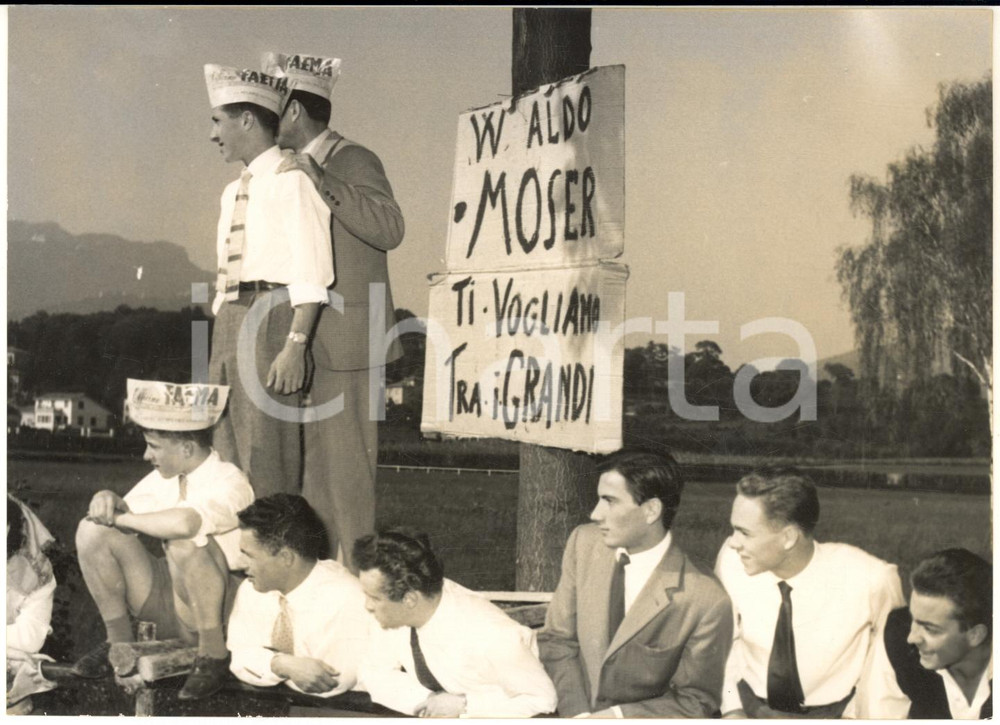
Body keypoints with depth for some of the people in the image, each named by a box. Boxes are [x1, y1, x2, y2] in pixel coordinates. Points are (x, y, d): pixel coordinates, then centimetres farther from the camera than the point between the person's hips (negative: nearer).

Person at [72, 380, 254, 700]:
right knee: (92, 532, -8)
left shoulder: (229, 482, -19)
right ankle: (118, 640, 6)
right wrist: (109, 502, -14)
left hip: (215, 610, -7)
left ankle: (213, 651, -18)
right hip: (167, 601, 7)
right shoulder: (165, 477, 6)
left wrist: (121, 518, -24)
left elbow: (183, 523, -39)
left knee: (186, 543, -36)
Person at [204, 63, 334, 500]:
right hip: (229, 320, 9)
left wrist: (296, 345, -23)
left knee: (266, 461, -10)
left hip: (272, 316, -9)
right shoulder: (233, 192, 20)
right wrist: (220, 345, 21)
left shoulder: (290, 177, -7)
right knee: (225, 456, 9)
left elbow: (311, 271, -15)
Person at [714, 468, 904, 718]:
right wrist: (733, 711, -6)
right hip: (750, 708, 2)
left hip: (833, 714, -1)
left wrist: (856, 715, -7)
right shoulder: (731, 561, -12)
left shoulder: (871, 580, -18)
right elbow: (726, 642, 3)